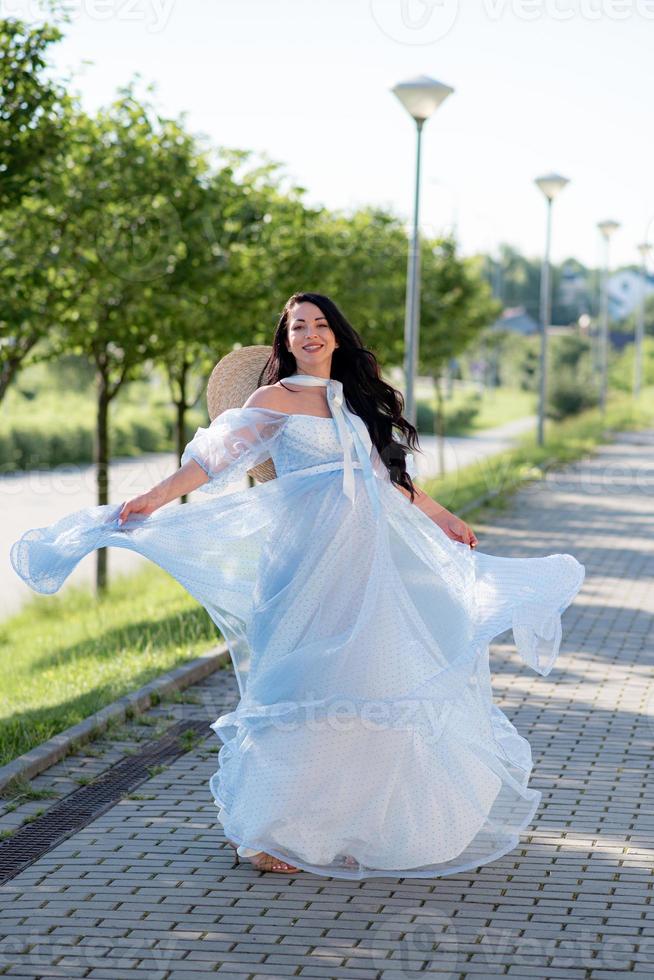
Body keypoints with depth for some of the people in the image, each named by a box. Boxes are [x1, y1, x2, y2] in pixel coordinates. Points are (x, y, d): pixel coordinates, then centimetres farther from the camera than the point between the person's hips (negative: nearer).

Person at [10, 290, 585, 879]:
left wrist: (442, 518, 35)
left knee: (363, 685, 3)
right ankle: (266, 830, -1)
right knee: (301, 685, -9)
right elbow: (217, 456, -7)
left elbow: (387, 474, 28)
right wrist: (156, 499, -20)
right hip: (305, 555, -5)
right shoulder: (275, 398, 2)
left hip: (363, 555, 6)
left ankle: (351, 820, 14)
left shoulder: (356, 398, 19)